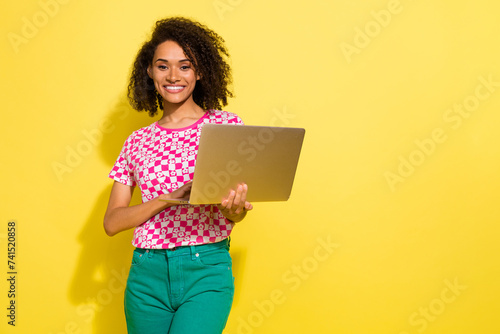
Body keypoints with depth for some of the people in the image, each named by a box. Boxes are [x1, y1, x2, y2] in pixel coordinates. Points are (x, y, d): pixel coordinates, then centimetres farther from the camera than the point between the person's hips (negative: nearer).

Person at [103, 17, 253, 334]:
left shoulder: (227, 124, 2)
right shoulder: (137, 142, 8)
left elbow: (237, 214, 3)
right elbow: (111, 222, 3)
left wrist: (233, 208, -21)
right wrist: (168, 199, -13)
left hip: (207, 271, -2)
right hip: (147, 272, 3)